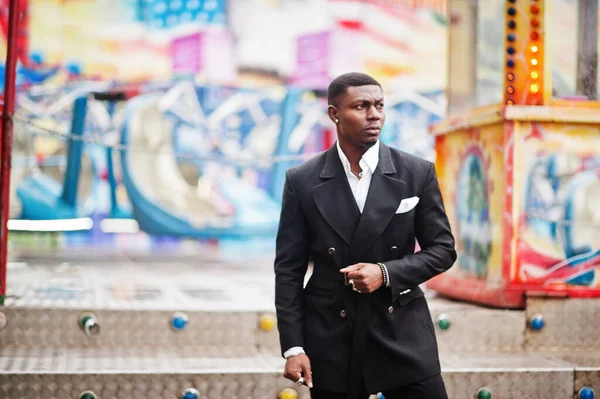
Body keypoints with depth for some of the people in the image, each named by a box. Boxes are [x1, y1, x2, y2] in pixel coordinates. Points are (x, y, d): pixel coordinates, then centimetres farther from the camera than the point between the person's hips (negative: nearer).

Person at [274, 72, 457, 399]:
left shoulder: (417, 173, 0)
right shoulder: (302, 181, -1)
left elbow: (442, 249, 4)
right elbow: (289, 269, 1)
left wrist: (386, 273, -13)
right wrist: (293, 347, -5)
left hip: (403, 334, 1)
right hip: (331, 342, 0)